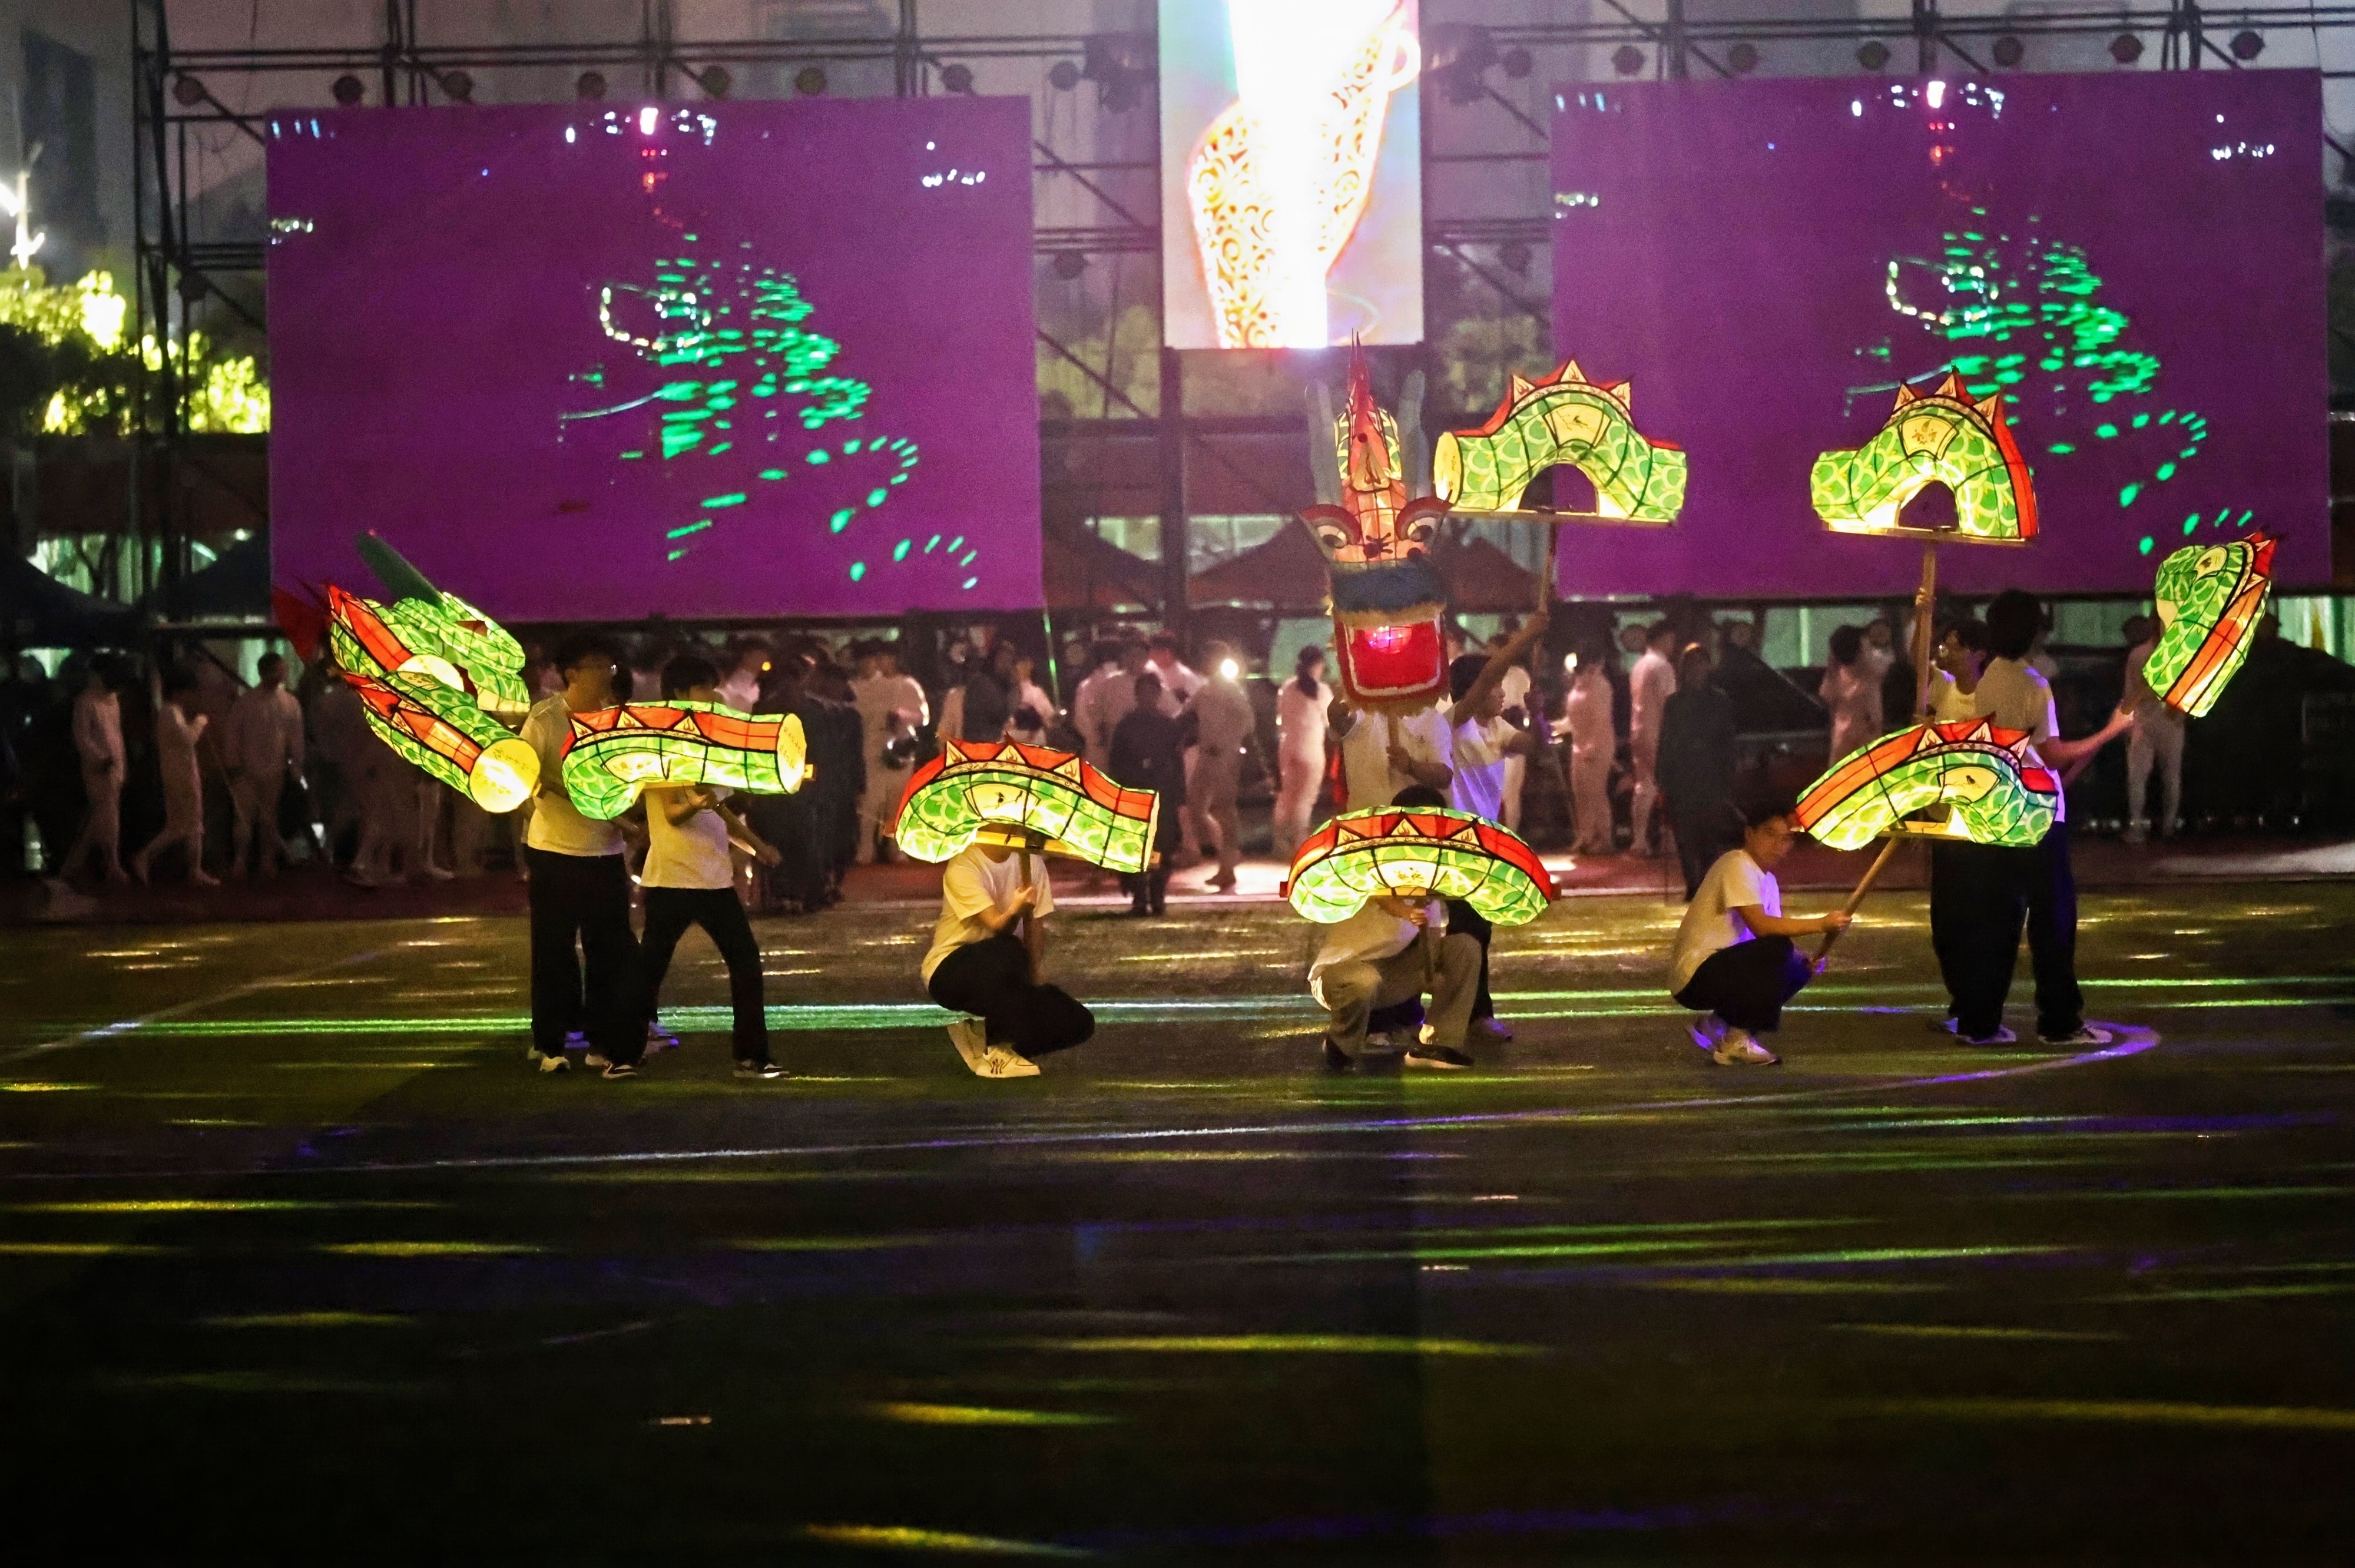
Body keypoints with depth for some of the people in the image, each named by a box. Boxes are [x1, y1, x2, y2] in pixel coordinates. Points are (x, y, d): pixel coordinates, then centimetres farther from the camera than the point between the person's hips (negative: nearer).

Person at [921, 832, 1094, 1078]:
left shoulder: (1031, 861, 3)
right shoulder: (962, 867, -16)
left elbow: (1036, 927, 0)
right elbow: (996, 926, -25)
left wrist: (1037, 980, -15)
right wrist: (1016, 911, -48)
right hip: (950, 972, -6)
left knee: (1079, 1024, -14)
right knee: (1008, 954, -41)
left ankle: (980, 1035, -1)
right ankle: (994, 1047, -19)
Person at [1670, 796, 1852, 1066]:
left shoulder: (1769, 881, 15)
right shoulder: (1738, 865, -15)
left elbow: (1772, 930, 10)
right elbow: (1761, 926, -26)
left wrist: (1807, 960, -10)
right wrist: (1822, 924, -24)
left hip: (1722, 969, 9)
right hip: (1695, 975, -9)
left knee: (1800, 968, 5)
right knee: (1776, 949, -24)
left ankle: (1717, 1024, 11)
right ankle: (1738, 1042, -14)